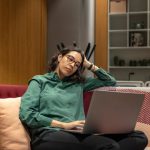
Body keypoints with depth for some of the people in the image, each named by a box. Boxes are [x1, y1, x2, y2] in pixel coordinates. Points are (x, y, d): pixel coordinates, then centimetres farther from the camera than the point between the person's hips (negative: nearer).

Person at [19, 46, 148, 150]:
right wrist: (63, 125, -8)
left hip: (78, 134, 6)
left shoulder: (78, 83, 28)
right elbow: (26, 114, 0)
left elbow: (111, 82, 37)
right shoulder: (39, 81, 15)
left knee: (139, 137, -23)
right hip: (49, 134, -6)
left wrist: (89, 65, 28)